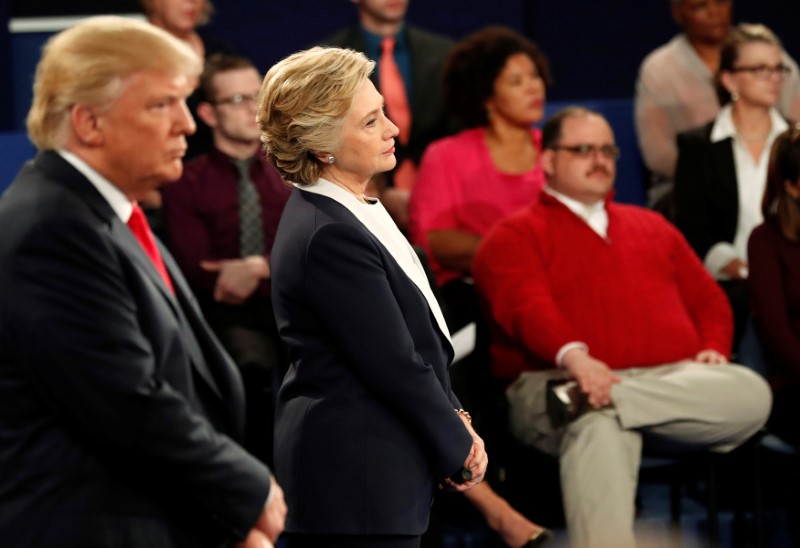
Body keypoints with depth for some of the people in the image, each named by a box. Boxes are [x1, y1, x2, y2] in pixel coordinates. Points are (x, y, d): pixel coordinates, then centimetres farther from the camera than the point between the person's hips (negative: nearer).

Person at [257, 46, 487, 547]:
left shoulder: (346, 212, 10)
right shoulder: (331, 238, -20)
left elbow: (422, 336, 15)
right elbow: (393, 366, -18)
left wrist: (454, 417, 4)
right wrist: (459, 448, -7)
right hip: (357, 479, -10)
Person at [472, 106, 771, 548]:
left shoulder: (652, 227, 33)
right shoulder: (515, 235, 13)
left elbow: (709, 300, 29)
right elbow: (527, 308, -7)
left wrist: (713, 350, 5)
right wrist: (573, 356, -29)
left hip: (674, 381, 5)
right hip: (561, 378, -5)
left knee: (752, 393, -29)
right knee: (601, 429, -42)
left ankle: (585, 403, -37)